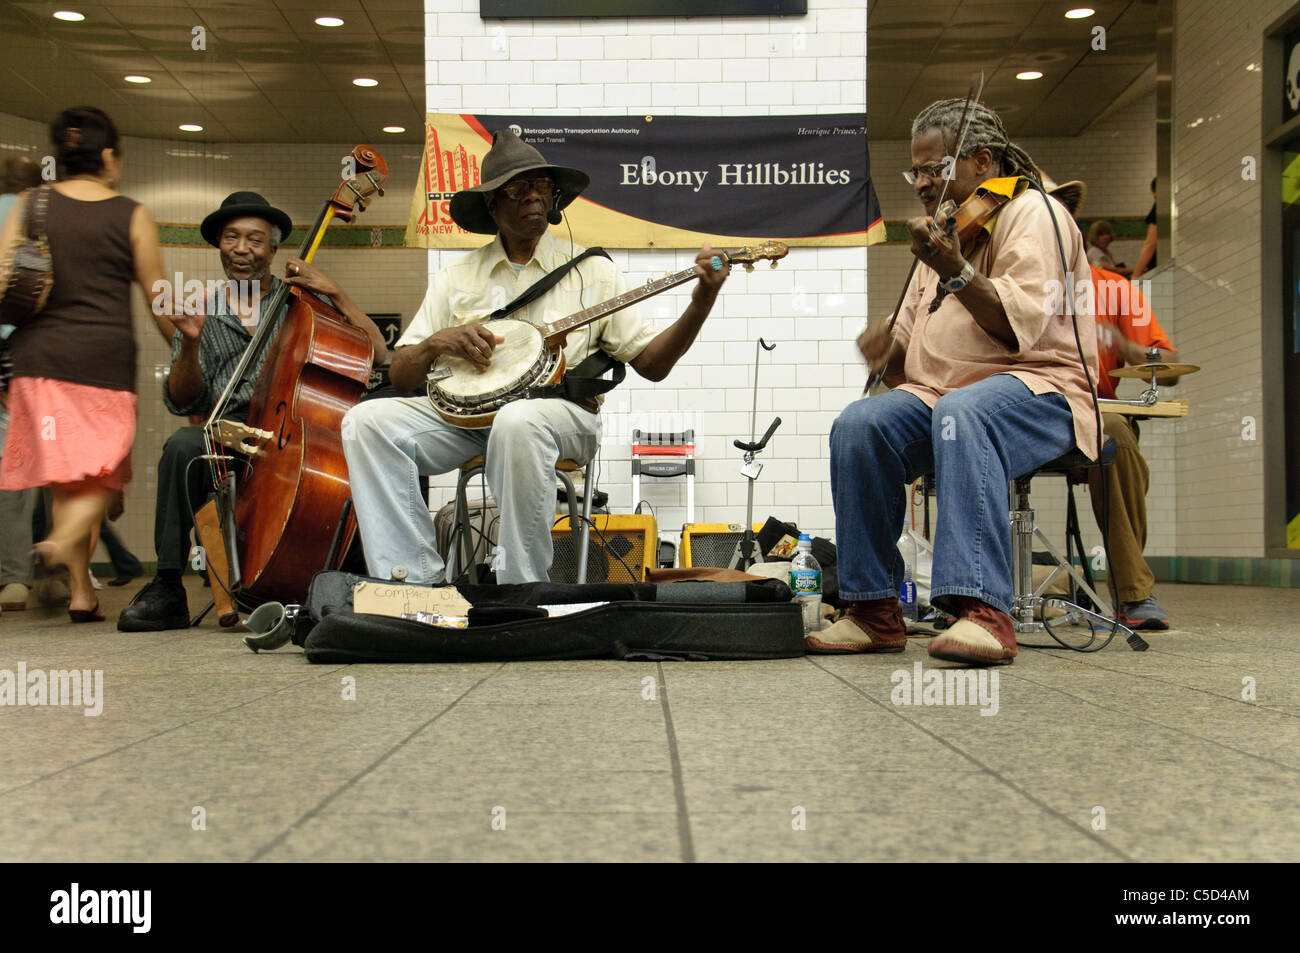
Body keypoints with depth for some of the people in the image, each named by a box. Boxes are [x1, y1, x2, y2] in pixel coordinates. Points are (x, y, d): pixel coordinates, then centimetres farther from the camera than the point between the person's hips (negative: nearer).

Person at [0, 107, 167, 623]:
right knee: (104, 473, 5)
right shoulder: (133, 215, 2)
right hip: (107, 357, -2)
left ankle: (82, 593, 11)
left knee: (64, 473, 9)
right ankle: (62, 542, -24)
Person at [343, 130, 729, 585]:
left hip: (562, 409, -3)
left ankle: (520, 590, -26)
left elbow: (651, 363, 6)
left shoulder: (589, 270, 11)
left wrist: (700, 306, -8)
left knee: (518, 422, -39)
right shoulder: (457, 276, 15)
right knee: (368, 420, -21)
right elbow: (400, 376, 13)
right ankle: (416, 581, -18)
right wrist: (436, 342, -8)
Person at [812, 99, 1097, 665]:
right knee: (858, 424, -22)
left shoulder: (1031, 212, 0)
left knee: (961, 413, -40)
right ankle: (873, 610, -18)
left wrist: (953, 270, -29)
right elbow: (912, 342, 26)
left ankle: (983, 610, -45)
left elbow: (1022, 322, -17)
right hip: (940, 391, 7)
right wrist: (888, 347, 2)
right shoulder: (947, 232, 26)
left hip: (1036, 389, -7)